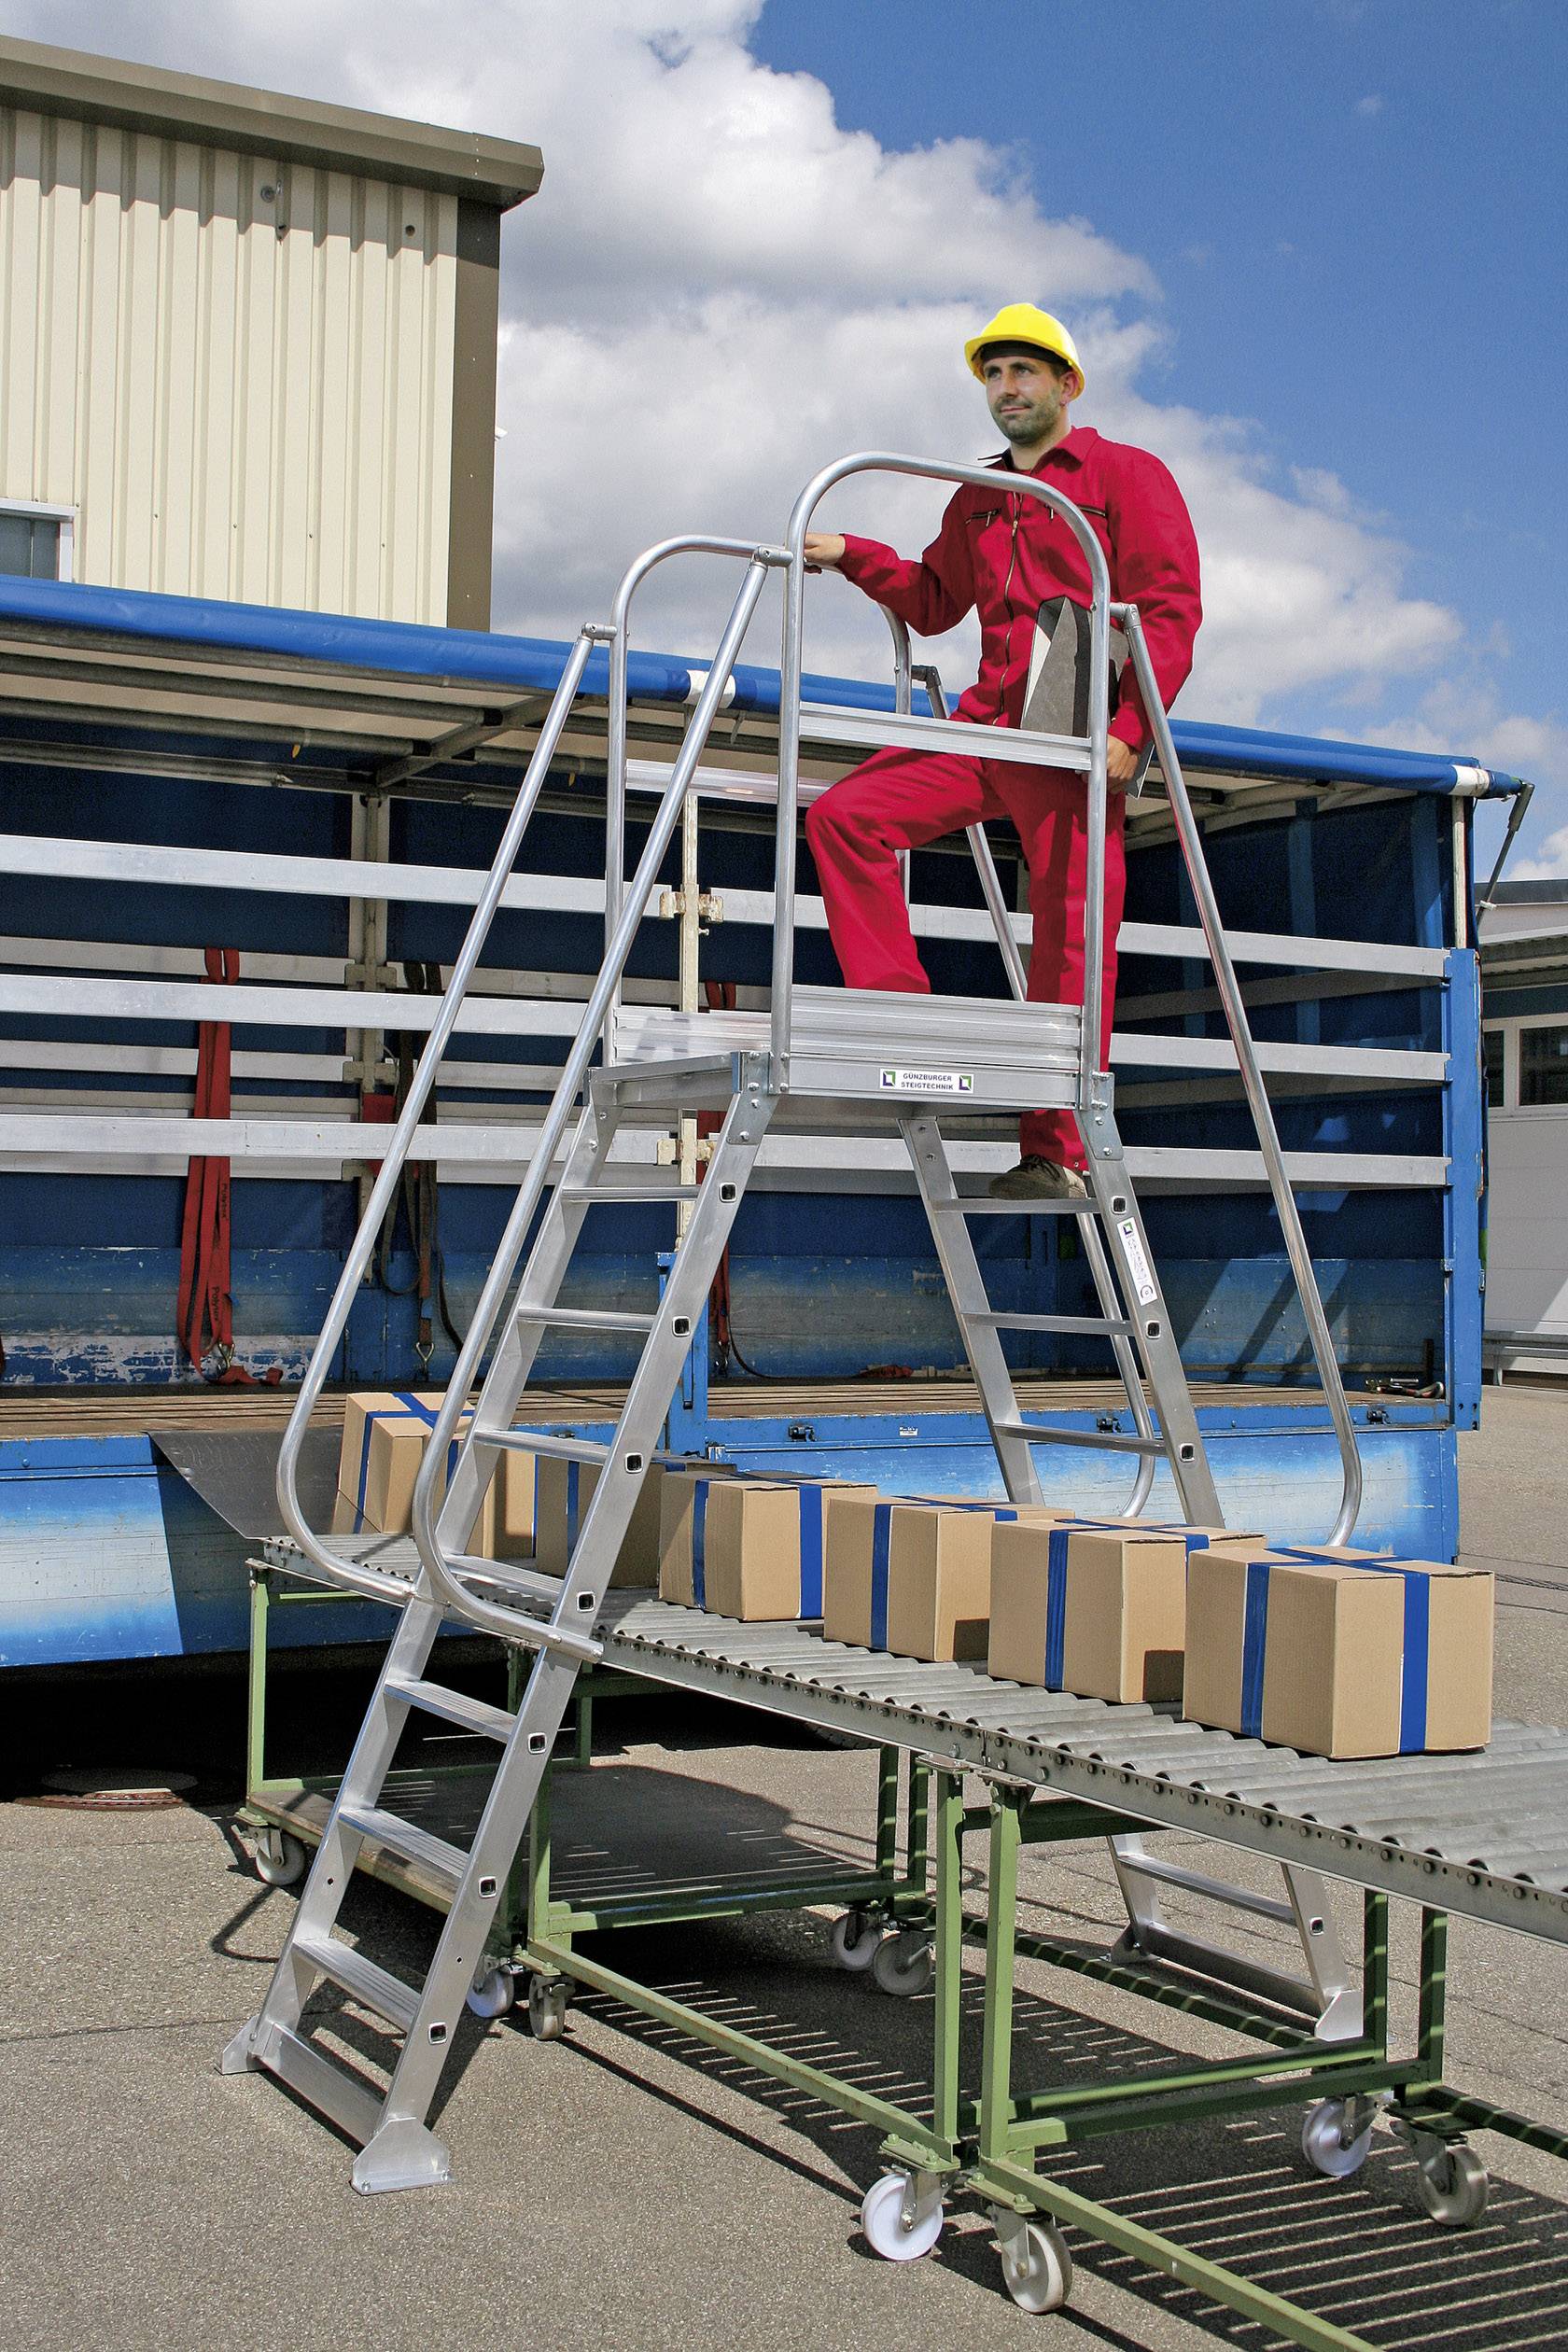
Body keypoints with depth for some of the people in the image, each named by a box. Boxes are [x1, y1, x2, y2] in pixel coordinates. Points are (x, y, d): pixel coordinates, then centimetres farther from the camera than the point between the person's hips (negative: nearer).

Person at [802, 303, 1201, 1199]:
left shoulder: (1127, 475, 4)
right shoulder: (977, 500, 23)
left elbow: (1172, 610, -5)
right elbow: (935, 601, 34)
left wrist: (1129, 728, -16)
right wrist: (852, 557, 18)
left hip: (1079, 742, -6)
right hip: (985, 724, 6)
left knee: (1071, 946, -8)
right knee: (845, 816, -10)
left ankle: (1060, 1154, -5)